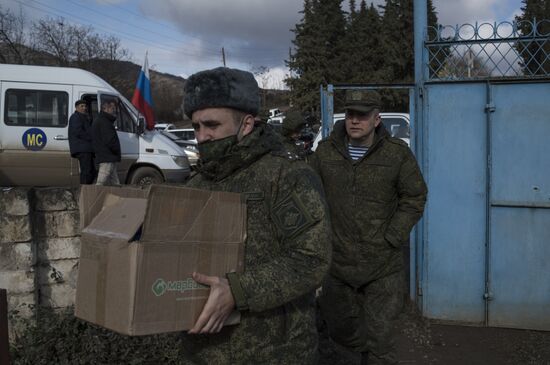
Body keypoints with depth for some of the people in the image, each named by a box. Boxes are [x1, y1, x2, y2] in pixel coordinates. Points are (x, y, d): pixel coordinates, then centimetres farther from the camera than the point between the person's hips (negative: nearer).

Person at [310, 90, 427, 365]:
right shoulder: (326, 151, -1)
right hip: (337, 260, 3)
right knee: (338, 328, 17)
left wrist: (391, 239, -8)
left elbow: (415, 198, 0)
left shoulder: (397, 153, -6)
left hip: (382, 264, -3)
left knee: (378, 334, 4)